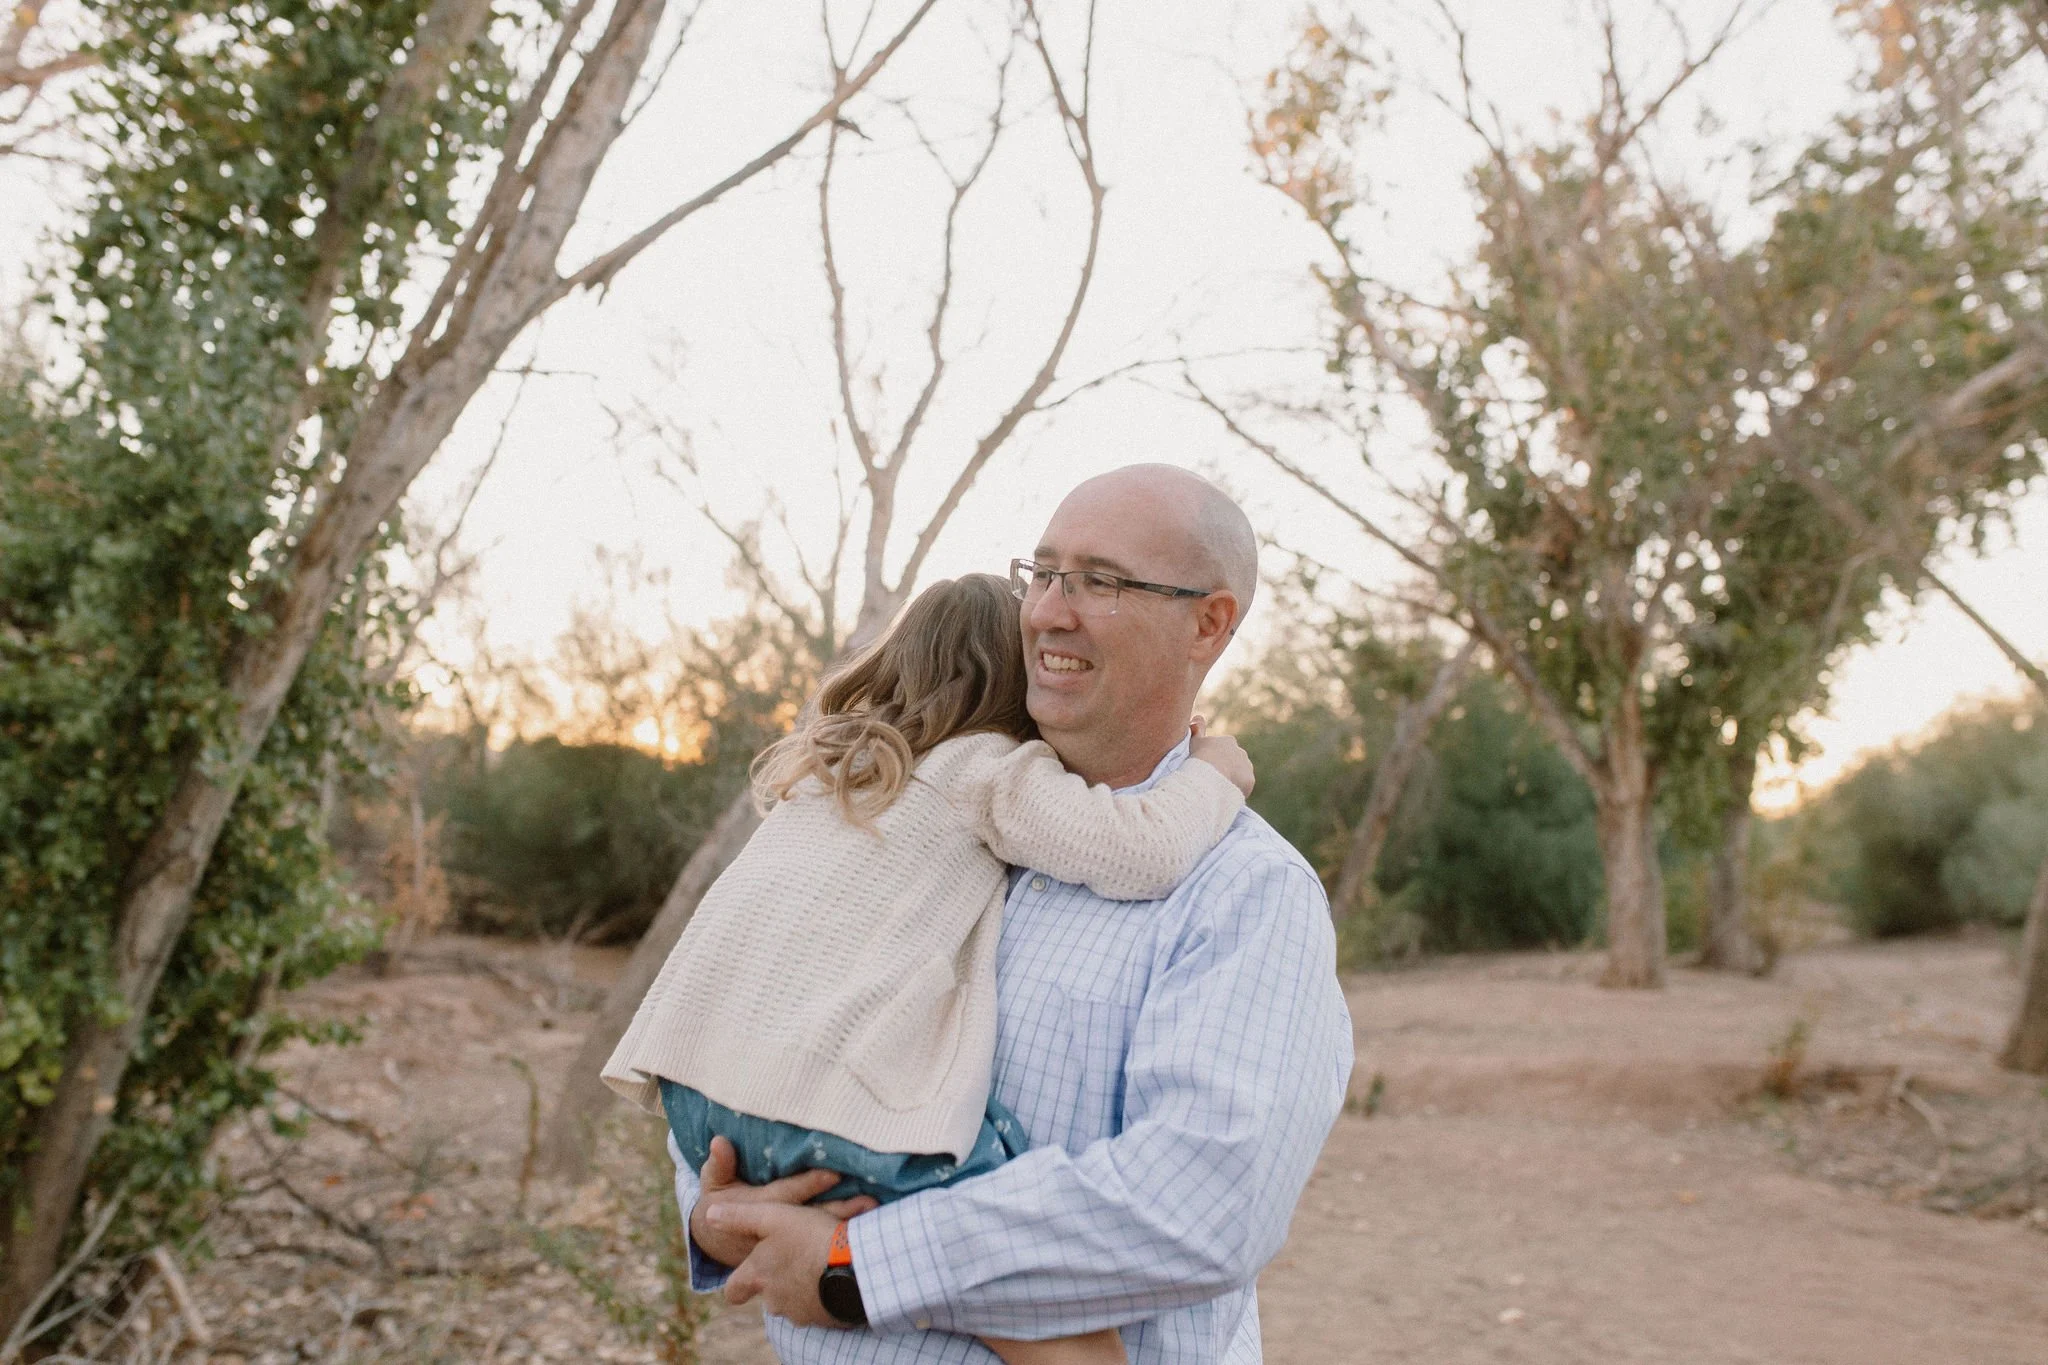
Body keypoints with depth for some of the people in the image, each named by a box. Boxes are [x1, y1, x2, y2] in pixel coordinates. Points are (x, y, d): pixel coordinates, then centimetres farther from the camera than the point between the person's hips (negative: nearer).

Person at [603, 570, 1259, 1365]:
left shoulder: (824, 758, 25)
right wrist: (1217, 773, 10)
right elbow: (1143, 855, -6)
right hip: (832, 1100, -7)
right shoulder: (997, 770, 4)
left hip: (691, 1082, 8)